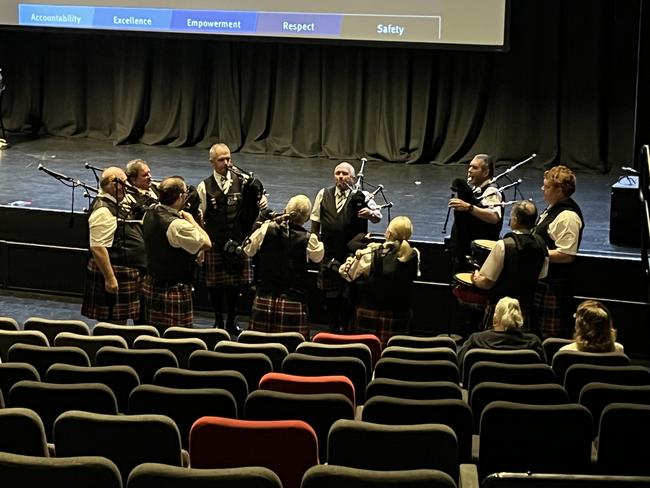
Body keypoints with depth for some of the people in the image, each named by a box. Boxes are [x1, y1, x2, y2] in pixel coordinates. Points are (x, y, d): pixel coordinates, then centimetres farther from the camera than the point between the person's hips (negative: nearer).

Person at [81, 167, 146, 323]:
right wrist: (110, 279, -27)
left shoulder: (114, 205, 12)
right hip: (114, 274, -11)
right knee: (113, 324, -4)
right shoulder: (103, 211, -20)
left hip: (126, 273, 11)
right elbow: (98, 247, -26)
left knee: (120, 322, 17)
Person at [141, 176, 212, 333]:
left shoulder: (149, 214, 2)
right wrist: (191, 220, -8)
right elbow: (207, 244, -18)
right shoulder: (178, 225, -25)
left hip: (150, 285, 9)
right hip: (174, 290, -9)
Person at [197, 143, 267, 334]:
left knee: (235, 283, 8)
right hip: (215, 244, -1)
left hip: (238, 242, 1)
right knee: (215, 284, 6)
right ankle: (218, 321, 22)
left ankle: (231, 320, 23)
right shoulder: (205, 187, 0)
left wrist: (262, 200, -14)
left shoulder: (242, 181, 2)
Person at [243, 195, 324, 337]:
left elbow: (248, 250, 12)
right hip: (293, 303, -2)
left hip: (264, 299, 2)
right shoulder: (308, 239, -7)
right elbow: (318, 256, 13)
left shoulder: (267, 229, -4)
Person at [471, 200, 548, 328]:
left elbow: (487, 282, -16)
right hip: (526, 307, 5)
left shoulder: (503, 245, -20)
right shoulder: (541, 244, -4)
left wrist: (476, 279, 4)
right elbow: (541, 277, 8)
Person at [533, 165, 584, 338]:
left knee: (551, 335, -3)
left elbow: (566, 255, -27)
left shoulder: (568, 217, -22)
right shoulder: (553, 208, 11)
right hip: (543, 279, 11)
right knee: (539, 330, 22)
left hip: (556, 285, -11)